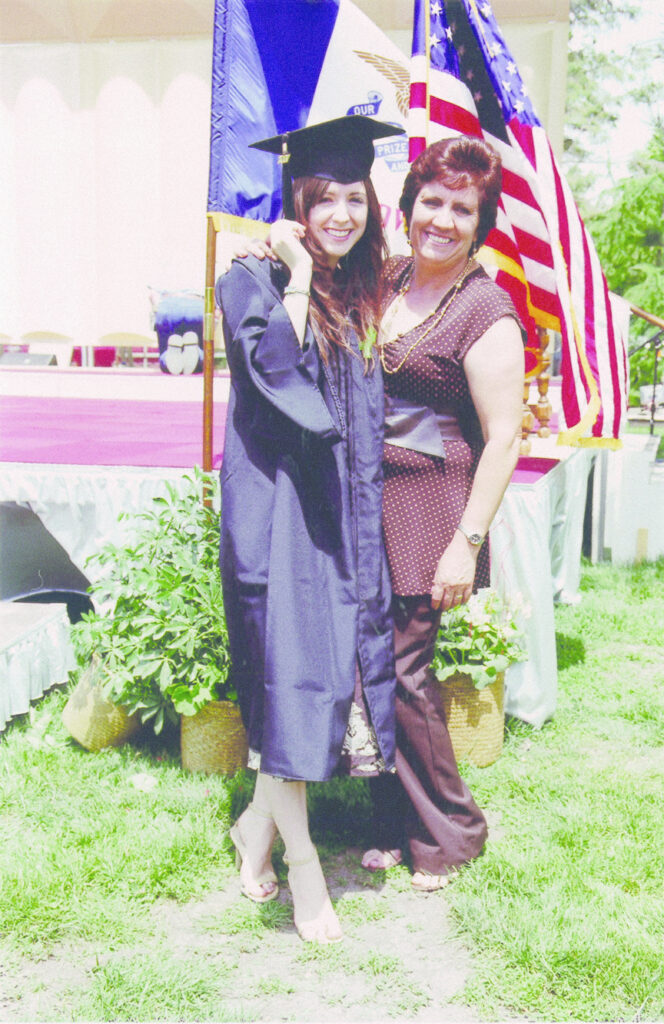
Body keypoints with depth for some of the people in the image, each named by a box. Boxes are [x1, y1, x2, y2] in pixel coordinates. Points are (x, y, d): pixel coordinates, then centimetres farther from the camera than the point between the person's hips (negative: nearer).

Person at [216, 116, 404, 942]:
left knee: (339, 659, 8)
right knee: (292, 669, -7)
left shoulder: (362, 298, 14)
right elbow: (275, 370, -22)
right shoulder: (254, 281, -4)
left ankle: (259, 824, 26)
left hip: (344, 511, 7)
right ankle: (300, 863, 6)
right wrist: (298, 275, -15)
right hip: (278, 506, -6)